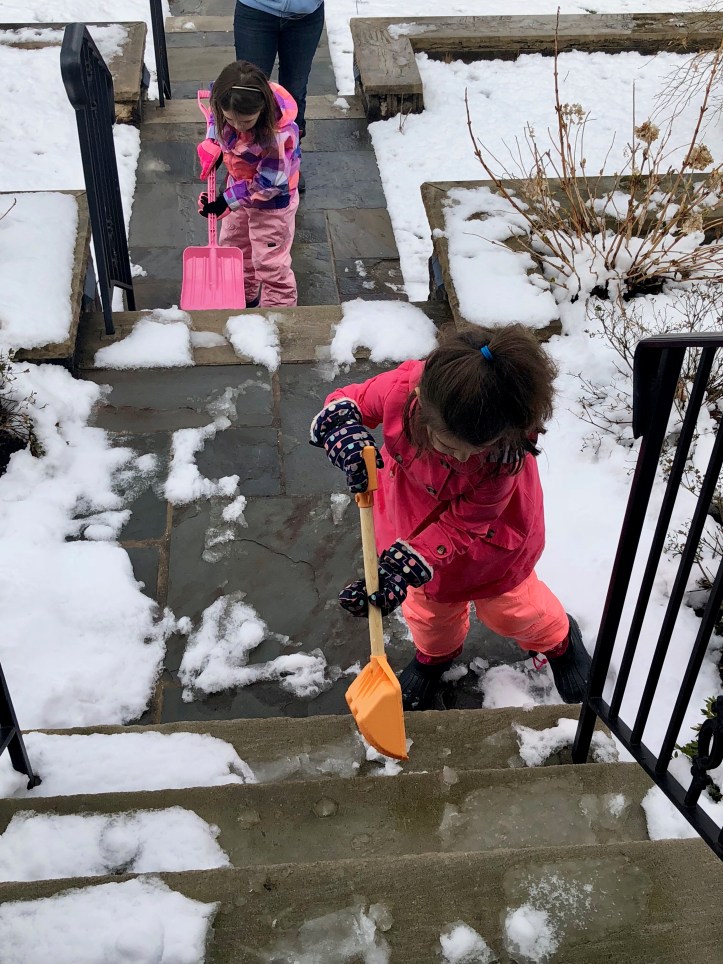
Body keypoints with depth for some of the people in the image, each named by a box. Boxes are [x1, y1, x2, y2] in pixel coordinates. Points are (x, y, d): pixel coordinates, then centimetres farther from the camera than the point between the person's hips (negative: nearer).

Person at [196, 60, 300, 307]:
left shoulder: (280, 134, -39)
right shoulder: (226, 105, -21)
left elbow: (269, 183, -29)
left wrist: (227, 201, -26)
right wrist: (212, 148, -10)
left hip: (272, 200, -7)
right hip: (240, 185, 8)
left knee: (270, 263, 2)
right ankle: (244, 296, 46)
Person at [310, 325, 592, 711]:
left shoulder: (508, 452, -42)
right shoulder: (401, 388, -38)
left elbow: (461, 524, -31)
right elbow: (345, 402, -18)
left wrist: (406, 565, -41)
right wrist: (343, 431, -42)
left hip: (489, 526, -2)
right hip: (416, 515, 3)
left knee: (511, 605, 20)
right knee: (430, 604, 23)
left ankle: (557, 638, 55)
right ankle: (435, 653, 58)